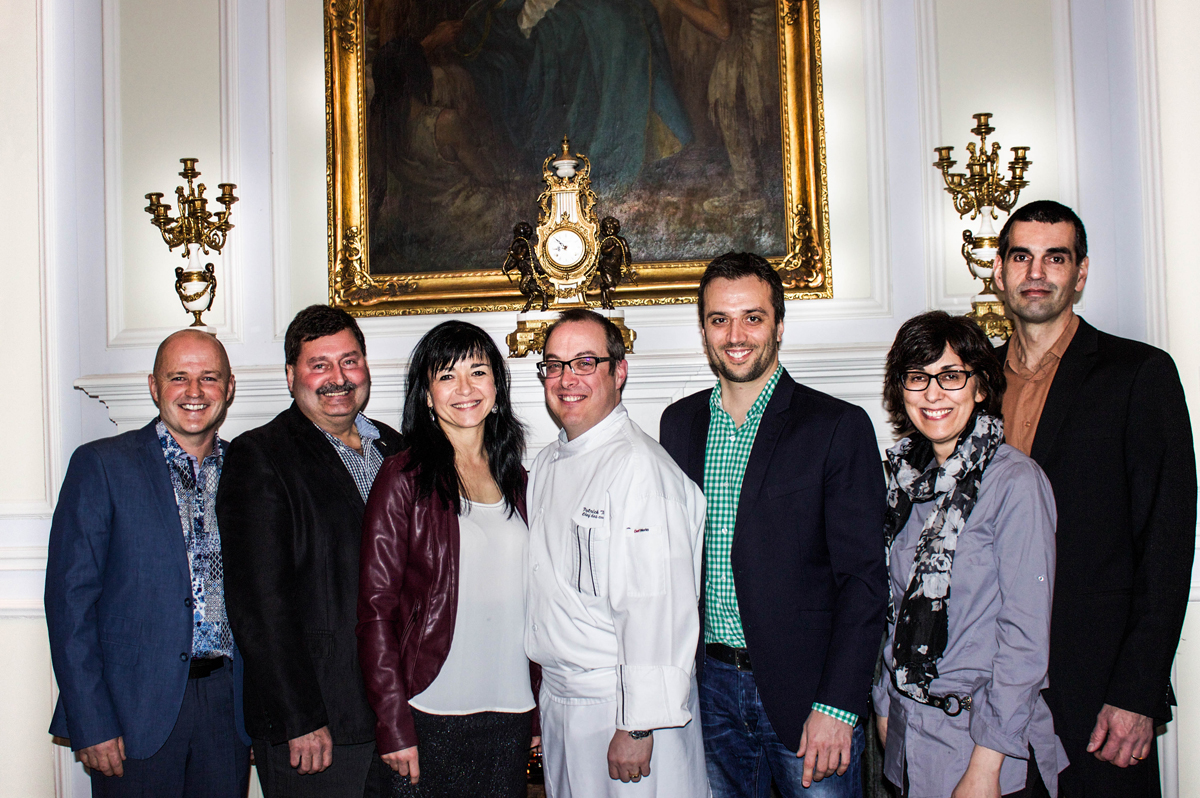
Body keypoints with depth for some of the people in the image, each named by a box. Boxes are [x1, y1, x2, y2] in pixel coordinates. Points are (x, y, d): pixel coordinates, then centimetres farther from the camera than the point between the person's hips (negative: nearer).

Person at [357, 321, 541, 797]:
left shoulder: (514, 480, 9)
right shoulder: (404, 479, -6)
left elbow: (527, 598, 12)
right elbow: (375, 609, -8)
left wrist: (545, 708, 8)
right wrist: (394, 726, -12)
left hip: (511, 712, 5)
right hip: (431, 714, -4)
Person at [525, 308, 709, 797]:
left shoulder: (639, 466, -19)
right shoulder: (548, 463, 9)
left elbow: (656, 607, -23)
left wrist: (638, 726, -22)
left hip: (622, 704, -8)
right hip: (556, 696, 8)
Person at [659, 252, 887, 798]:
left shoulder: (839, 427, -7)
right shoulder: (679, 423, 7)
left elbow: (863, 577, -10)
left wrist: (837, 707, -15)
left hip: (806, 691, -4)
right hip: (709, 686, 4)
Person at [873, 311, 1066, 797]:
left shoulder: (1015, 482, -15)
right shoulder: (908, 478, 4)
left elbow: (1026, 637, -17)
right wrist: (884, 706, 9)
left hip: (987, 740, -6)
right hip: (908, 733, 6)